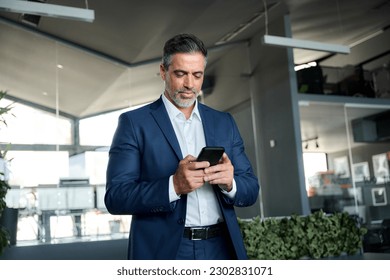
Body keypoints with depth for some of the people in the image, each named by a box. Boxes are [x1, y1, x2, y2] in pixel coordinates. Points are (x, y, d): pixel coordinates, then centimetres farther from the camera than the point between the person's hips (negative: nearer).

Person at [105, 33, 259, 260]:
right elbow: (116, 197, -9)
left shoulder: (224, 122, 8)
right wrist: (174, 185, -23)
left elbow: (251, 189, 7)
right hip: (164, 252, -3)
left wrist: (229, 182, -15)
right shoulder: (134, 122, -2)